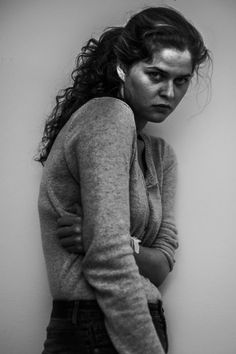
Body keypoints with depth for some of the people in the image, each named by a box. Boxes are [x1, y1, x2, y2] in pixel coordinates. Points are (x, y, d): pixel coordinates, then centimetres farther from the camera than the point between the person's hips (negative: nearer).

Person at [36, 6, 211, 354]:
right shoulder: (109, 116, -14)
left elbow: (162, 264, 1)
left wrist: (117, 245, -18)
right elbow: (110, 266, -22)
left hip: (142, 326, 8)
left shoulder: (161, 155, 12)